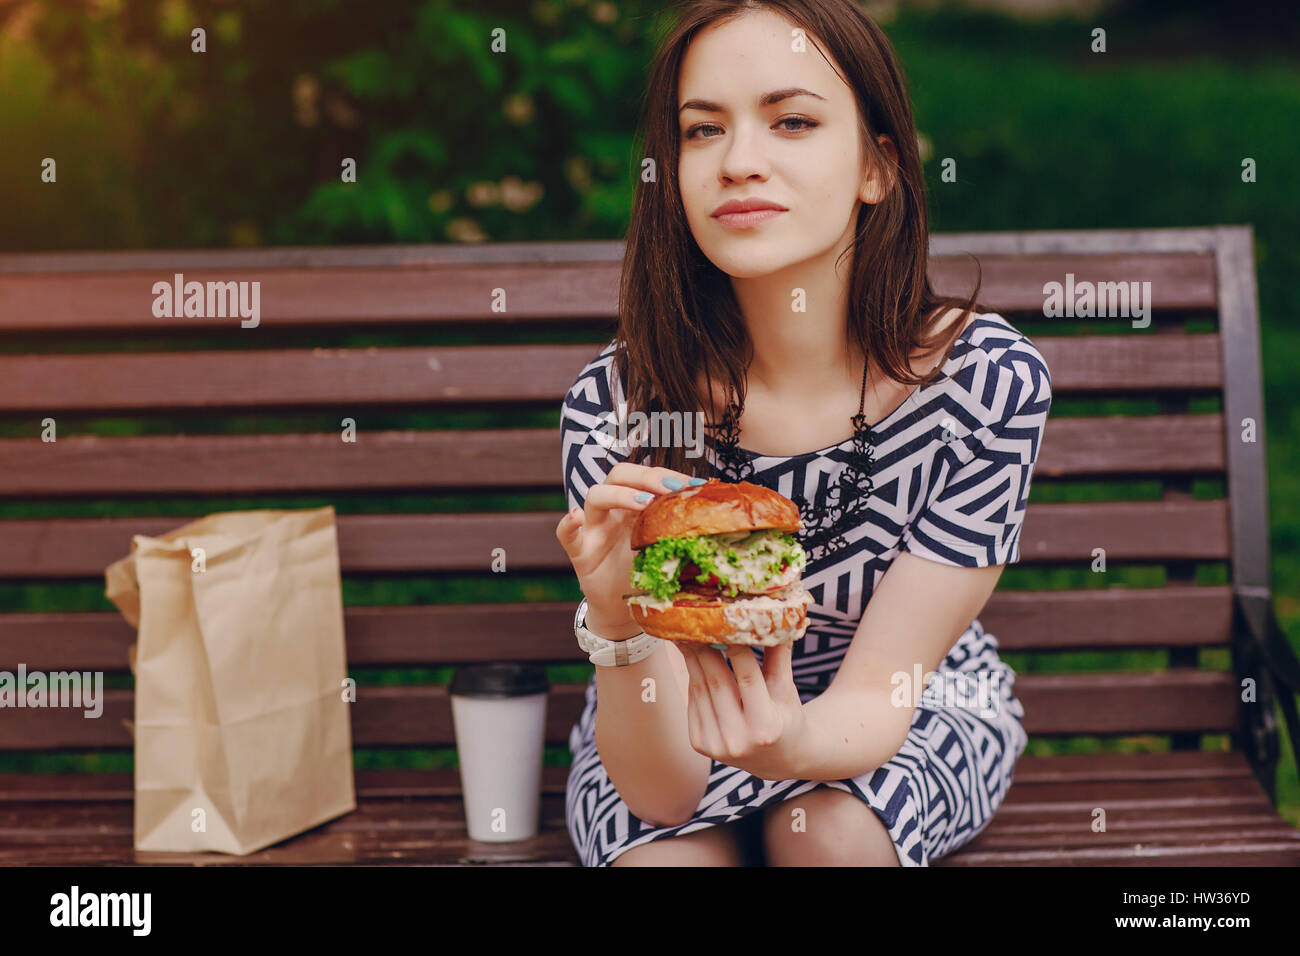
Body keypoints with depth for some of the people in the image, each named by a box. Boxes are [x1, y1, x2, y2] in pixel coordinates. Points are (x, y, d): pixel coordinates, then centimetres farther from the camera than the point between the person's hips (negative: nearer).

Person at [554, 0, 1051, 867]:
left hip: (910, 717, 1)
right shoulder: (615, 404, -25)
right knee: (670, 854, -30)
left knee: (827, 827, -30)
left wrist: (794, 744, -44)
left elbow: (881, 690, -21)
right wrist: (617, 621, -45)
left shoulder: (989, 378, -24)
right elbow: (661, 791, -25)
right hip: (681, 732, 0)